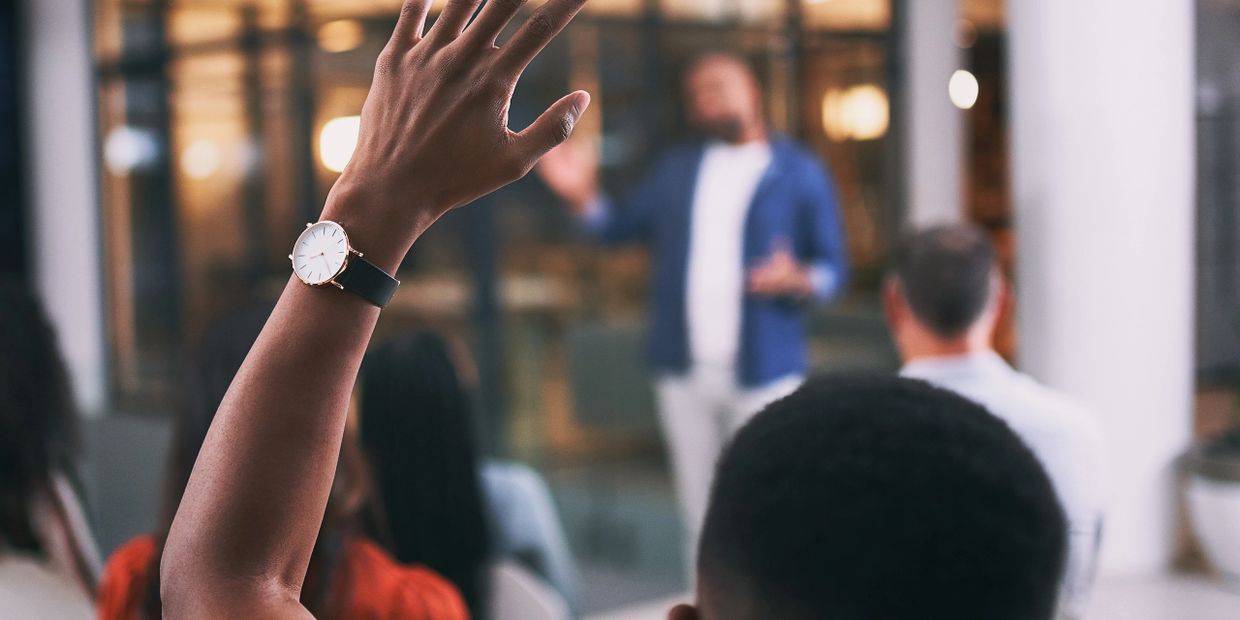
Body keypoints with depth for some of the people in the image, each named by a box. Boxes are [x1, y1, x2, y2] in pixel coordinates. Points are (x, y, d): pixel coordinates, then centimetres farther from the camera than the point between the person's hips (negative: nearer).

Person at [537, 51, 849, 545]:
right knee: (699, 511, 10)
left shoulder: (800, 173, 2)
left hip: (763, 370, -4)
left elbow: (833, 266, 0)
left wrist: (799, 280, -22)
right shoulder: (677, 169, 15)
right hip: (685, 372, 4)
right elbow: (621, 226, 14)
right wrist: (582, 196, -5)